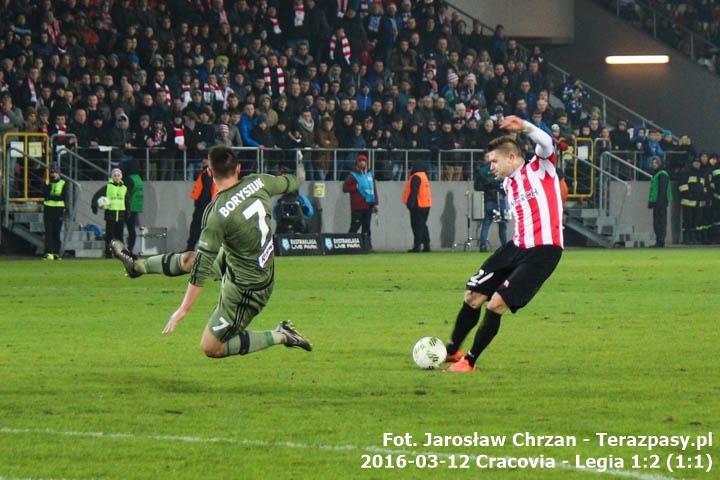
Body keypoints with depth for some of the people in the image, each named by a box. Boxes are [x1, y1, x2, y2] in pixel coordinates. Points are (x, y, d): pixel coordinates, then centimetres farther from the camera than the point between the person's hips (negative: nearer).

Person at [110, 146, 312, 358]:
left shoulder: (217, 213, -29)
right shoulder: (257, 182, -13)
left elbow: (203, 265, -24)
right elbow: (291, 183, 9)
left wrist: (183, 309, -15)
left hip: (244, 289, -8)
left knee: (210, 348, 6)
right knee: (187, 259, 24)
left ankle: (280, 336, 5)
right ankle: (137, 266, 50)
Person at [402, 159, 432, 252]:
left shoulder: (416, 177, -13)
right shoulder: (424, 176, 17)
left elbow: (414, 192, -20)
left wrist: (410, 203, -20)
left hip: (418, 205, -9)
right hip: (426, 205, 9)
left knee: (417, 226, -7)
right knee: (423, 225, 15)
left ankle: (417, 246, -9)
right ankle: (426, 245, 13)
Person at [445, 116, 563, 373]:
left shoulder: (539, 168, -7)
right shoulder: (507, 184, 15)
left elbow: (546, 143, -28)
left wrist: (524, 127, -44)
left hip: (543, 250, -8)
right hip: (518, 246, 8)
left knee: (496, 304, -13)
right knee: (473, 296, 10)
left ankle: (469, 361, 1)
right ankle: (452, 350, 29)